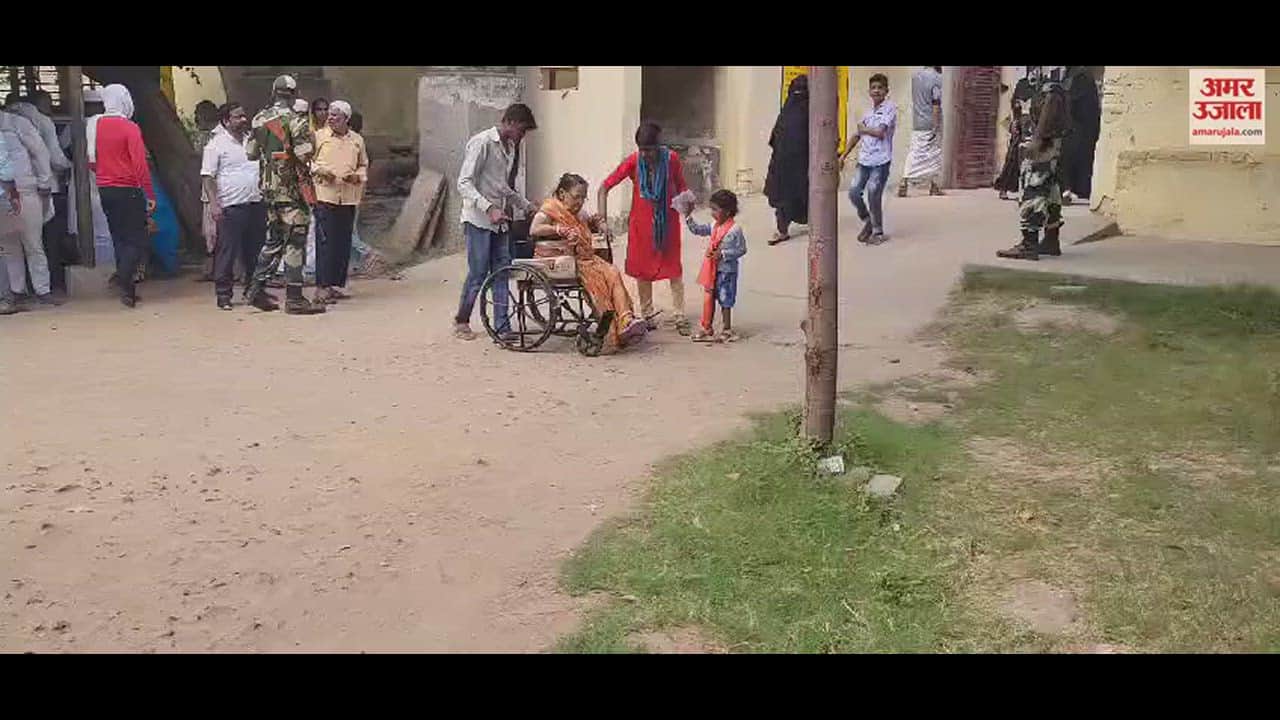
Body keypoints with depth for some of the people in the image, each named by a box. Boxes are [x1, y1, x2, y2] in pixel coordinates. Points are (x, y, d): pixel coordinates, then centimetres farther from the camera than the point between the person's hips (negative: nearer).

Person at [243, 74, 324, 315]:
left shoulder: (259, 119, 9)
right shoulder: (295, 120, -12)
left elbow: (250, 152, 13)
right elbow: (306, 154, -19)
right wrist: (310, 136, -1)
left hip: (269, 188, 7)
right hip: (292, 189, -7)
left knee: (274, 240, 18)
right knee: (295, 243, -4)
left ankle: (256, 290, 19)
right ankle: (294, 299, -3)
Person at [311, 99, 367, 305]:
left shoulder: (357, 140, 13)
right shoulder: (319, 137, 4)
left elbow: (364, 165, 20)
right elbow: (307, 161, 7)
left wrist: (357, 176, -1)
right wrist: (319, 170, -12)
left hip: (349, 197, 4)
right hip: (325, 194, -4)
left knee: (344, 242, 6)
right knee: (325, 241, -9)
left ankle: (336, 284, 15)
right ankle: (322, 286, -7)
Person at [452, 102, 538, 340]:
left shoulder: (512, 147, 14)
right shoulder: (482, 142, -12)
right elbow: (464, 184, -18)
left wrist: (527, 206, 13)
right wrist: (489, 208, -28)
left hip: (501, 221, 7)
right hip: (479, 219, -7)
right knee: (478, 274, -3)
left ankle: (502, 328, 7)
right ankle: (461, 321, 15)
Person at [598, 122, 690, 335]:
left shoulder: (671, 158, -11)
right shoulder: (633, 161, -13)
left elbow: (681, 186, 6)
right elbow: (604, 187, -11)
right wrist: (602, 219, -19)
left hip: (668, 221, 0)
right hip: (641, 223, 0)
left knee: (674, 268, 3)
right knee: (643, 269, 7)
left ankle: (680, 317, 10)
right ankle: (647, 315, 19)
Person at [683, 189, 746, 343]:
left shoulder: (735, 229, -16)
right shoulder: (714, 226, 6)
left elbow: (742, 249, -14)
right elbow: (697, 230, 13)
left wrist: (723, 253, -22)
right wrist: (688, 217, 2)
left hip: (727, 271, -7)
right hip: (712, 270, 7)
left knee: (725, 301, 3)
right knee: (709, 298, 13)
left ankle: (726, 330, 15)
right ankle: (706, 329, 23)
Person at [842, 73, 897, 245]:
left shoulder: (890, 108, -5)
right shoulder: (868, 113, 15)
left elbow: (880, 133, -17)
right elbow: (858, 135, 24)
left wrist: (863, 129, 0)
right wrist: (844, 155, 23)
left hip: (881, 161, -6)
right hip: (864, 160, 6)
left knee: (873, 196, -5)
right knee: (854, 192, 0)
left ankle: (878, 232, 12)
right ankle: (867, 222, 24)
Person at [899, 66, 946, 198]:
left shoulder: (915, 75, 6)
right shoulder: (936, 78, -12)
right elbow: (936, 104, -16)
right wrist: (936, 127, -17)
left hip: (917, 124, 5)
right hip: (930, 124, -5)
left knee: (914, 154, 5)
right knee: (934, 154, 6)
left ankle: (904, 184, -6)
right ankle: (934, 187, 12)